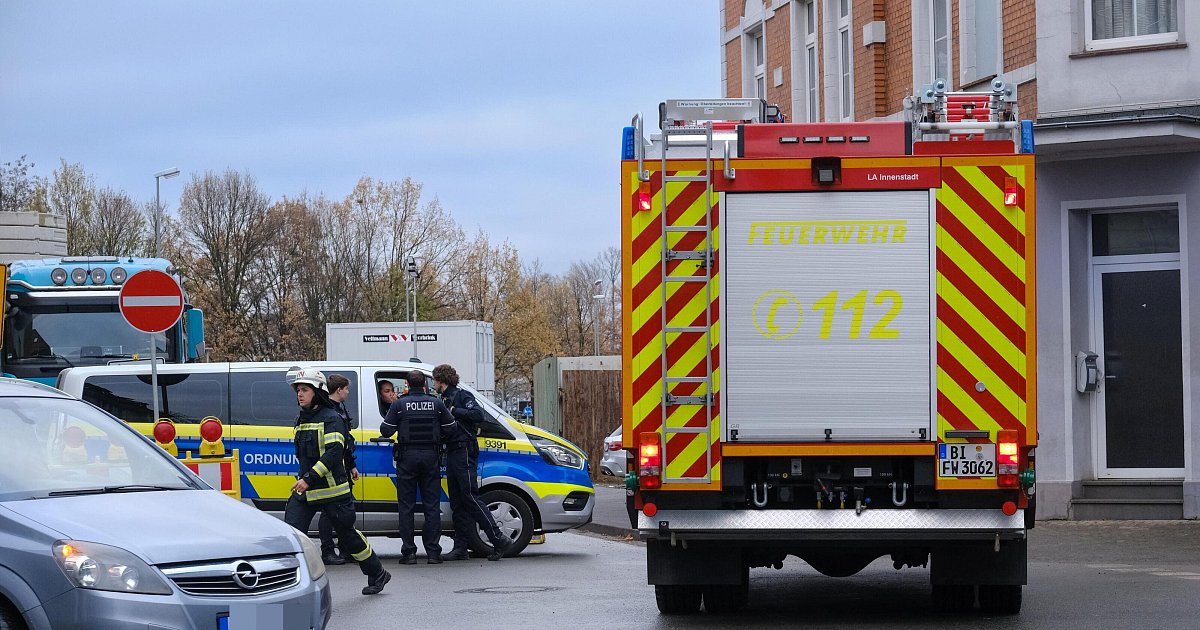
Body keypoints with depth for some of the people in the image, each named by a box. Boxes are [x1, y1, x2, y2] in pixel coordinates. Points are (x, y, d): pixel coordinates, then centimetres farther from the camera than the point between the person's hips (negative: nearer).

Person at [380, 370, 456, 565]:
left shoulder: (399, 404, -4)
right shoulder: (436, 404, 2)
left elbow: (386, 431, -5)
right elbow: (450, 427, 3)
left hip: (407, 457, -2)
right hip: (430, 456, 2)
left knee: (406, 506, 4)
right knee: (432, 506, 6)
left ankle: (408, 552, 0)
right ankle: (433, 552, 4)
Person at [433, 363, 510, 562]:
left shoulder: (462, 396, -5)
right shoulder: (445, 400, 21)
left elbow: (478, 415, -19)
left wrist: (453, 411, -15)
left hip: (464, 452, -9)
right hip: (452, 454, 9)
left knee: (470, 497, -13)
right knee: (457, 502, 7)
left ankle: (499, 540, -12)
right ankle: (461, 547, 8)